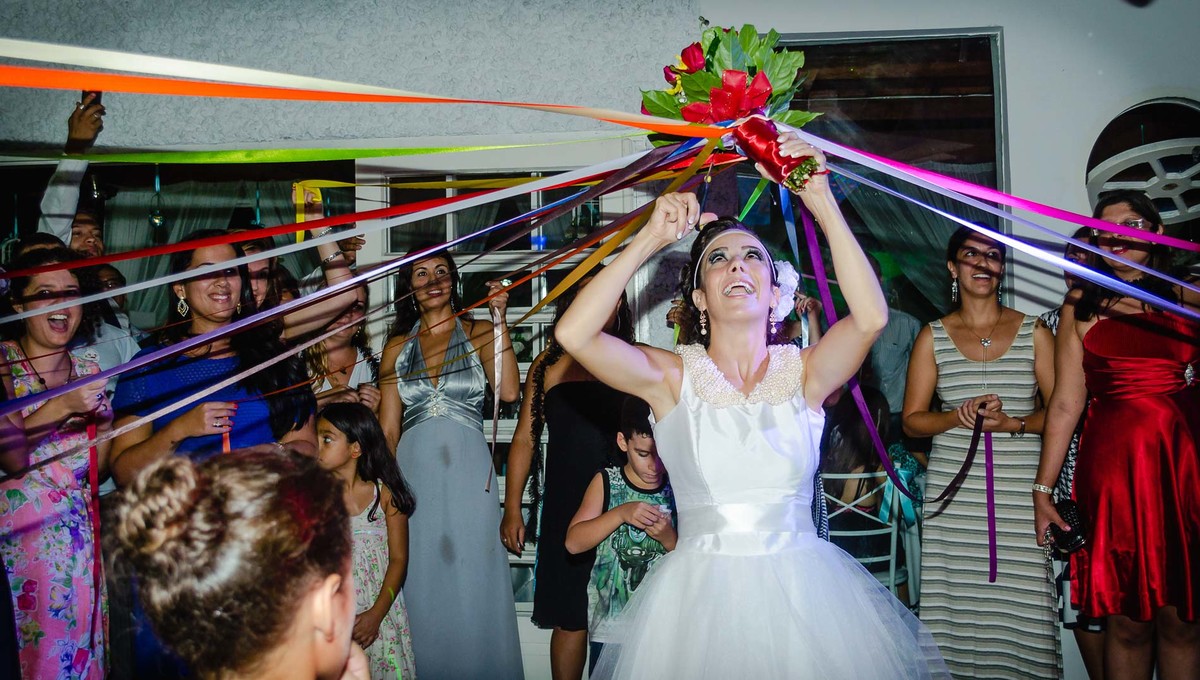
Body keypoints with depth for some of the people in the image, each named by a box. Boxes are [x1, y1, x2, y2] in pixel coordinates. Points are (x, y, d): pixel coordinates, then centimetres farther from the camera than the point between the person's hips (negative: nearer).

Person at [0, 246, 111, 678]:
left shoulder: (88, 366, 9)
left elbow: (96, 469, 8)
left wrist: (104, 416, -8)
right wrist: (63, 406, -28)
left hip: (78, 530, 4)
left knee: (79, 641, 4)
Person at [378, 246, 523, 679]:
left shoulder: (479, 332, 5)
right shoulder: (397, 346, 10)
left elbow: (508, 391, -14)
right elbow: (388, 428, 10)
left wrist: (499, 319, -14)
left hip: (468, 471, -2)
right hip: (413, 471, 2)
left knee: (473, 582, 2)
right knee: (422, 586, 7)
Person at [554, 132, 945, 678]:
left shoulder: (805, 372, 1)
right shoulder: (671, 376, -2)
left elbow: (871, 317, -18)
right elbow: (573, 334, -16)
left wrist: (822, 202, -19)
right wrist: (649, 240, -14)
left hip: (803, 591, 1)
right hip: (701, 596, -1)